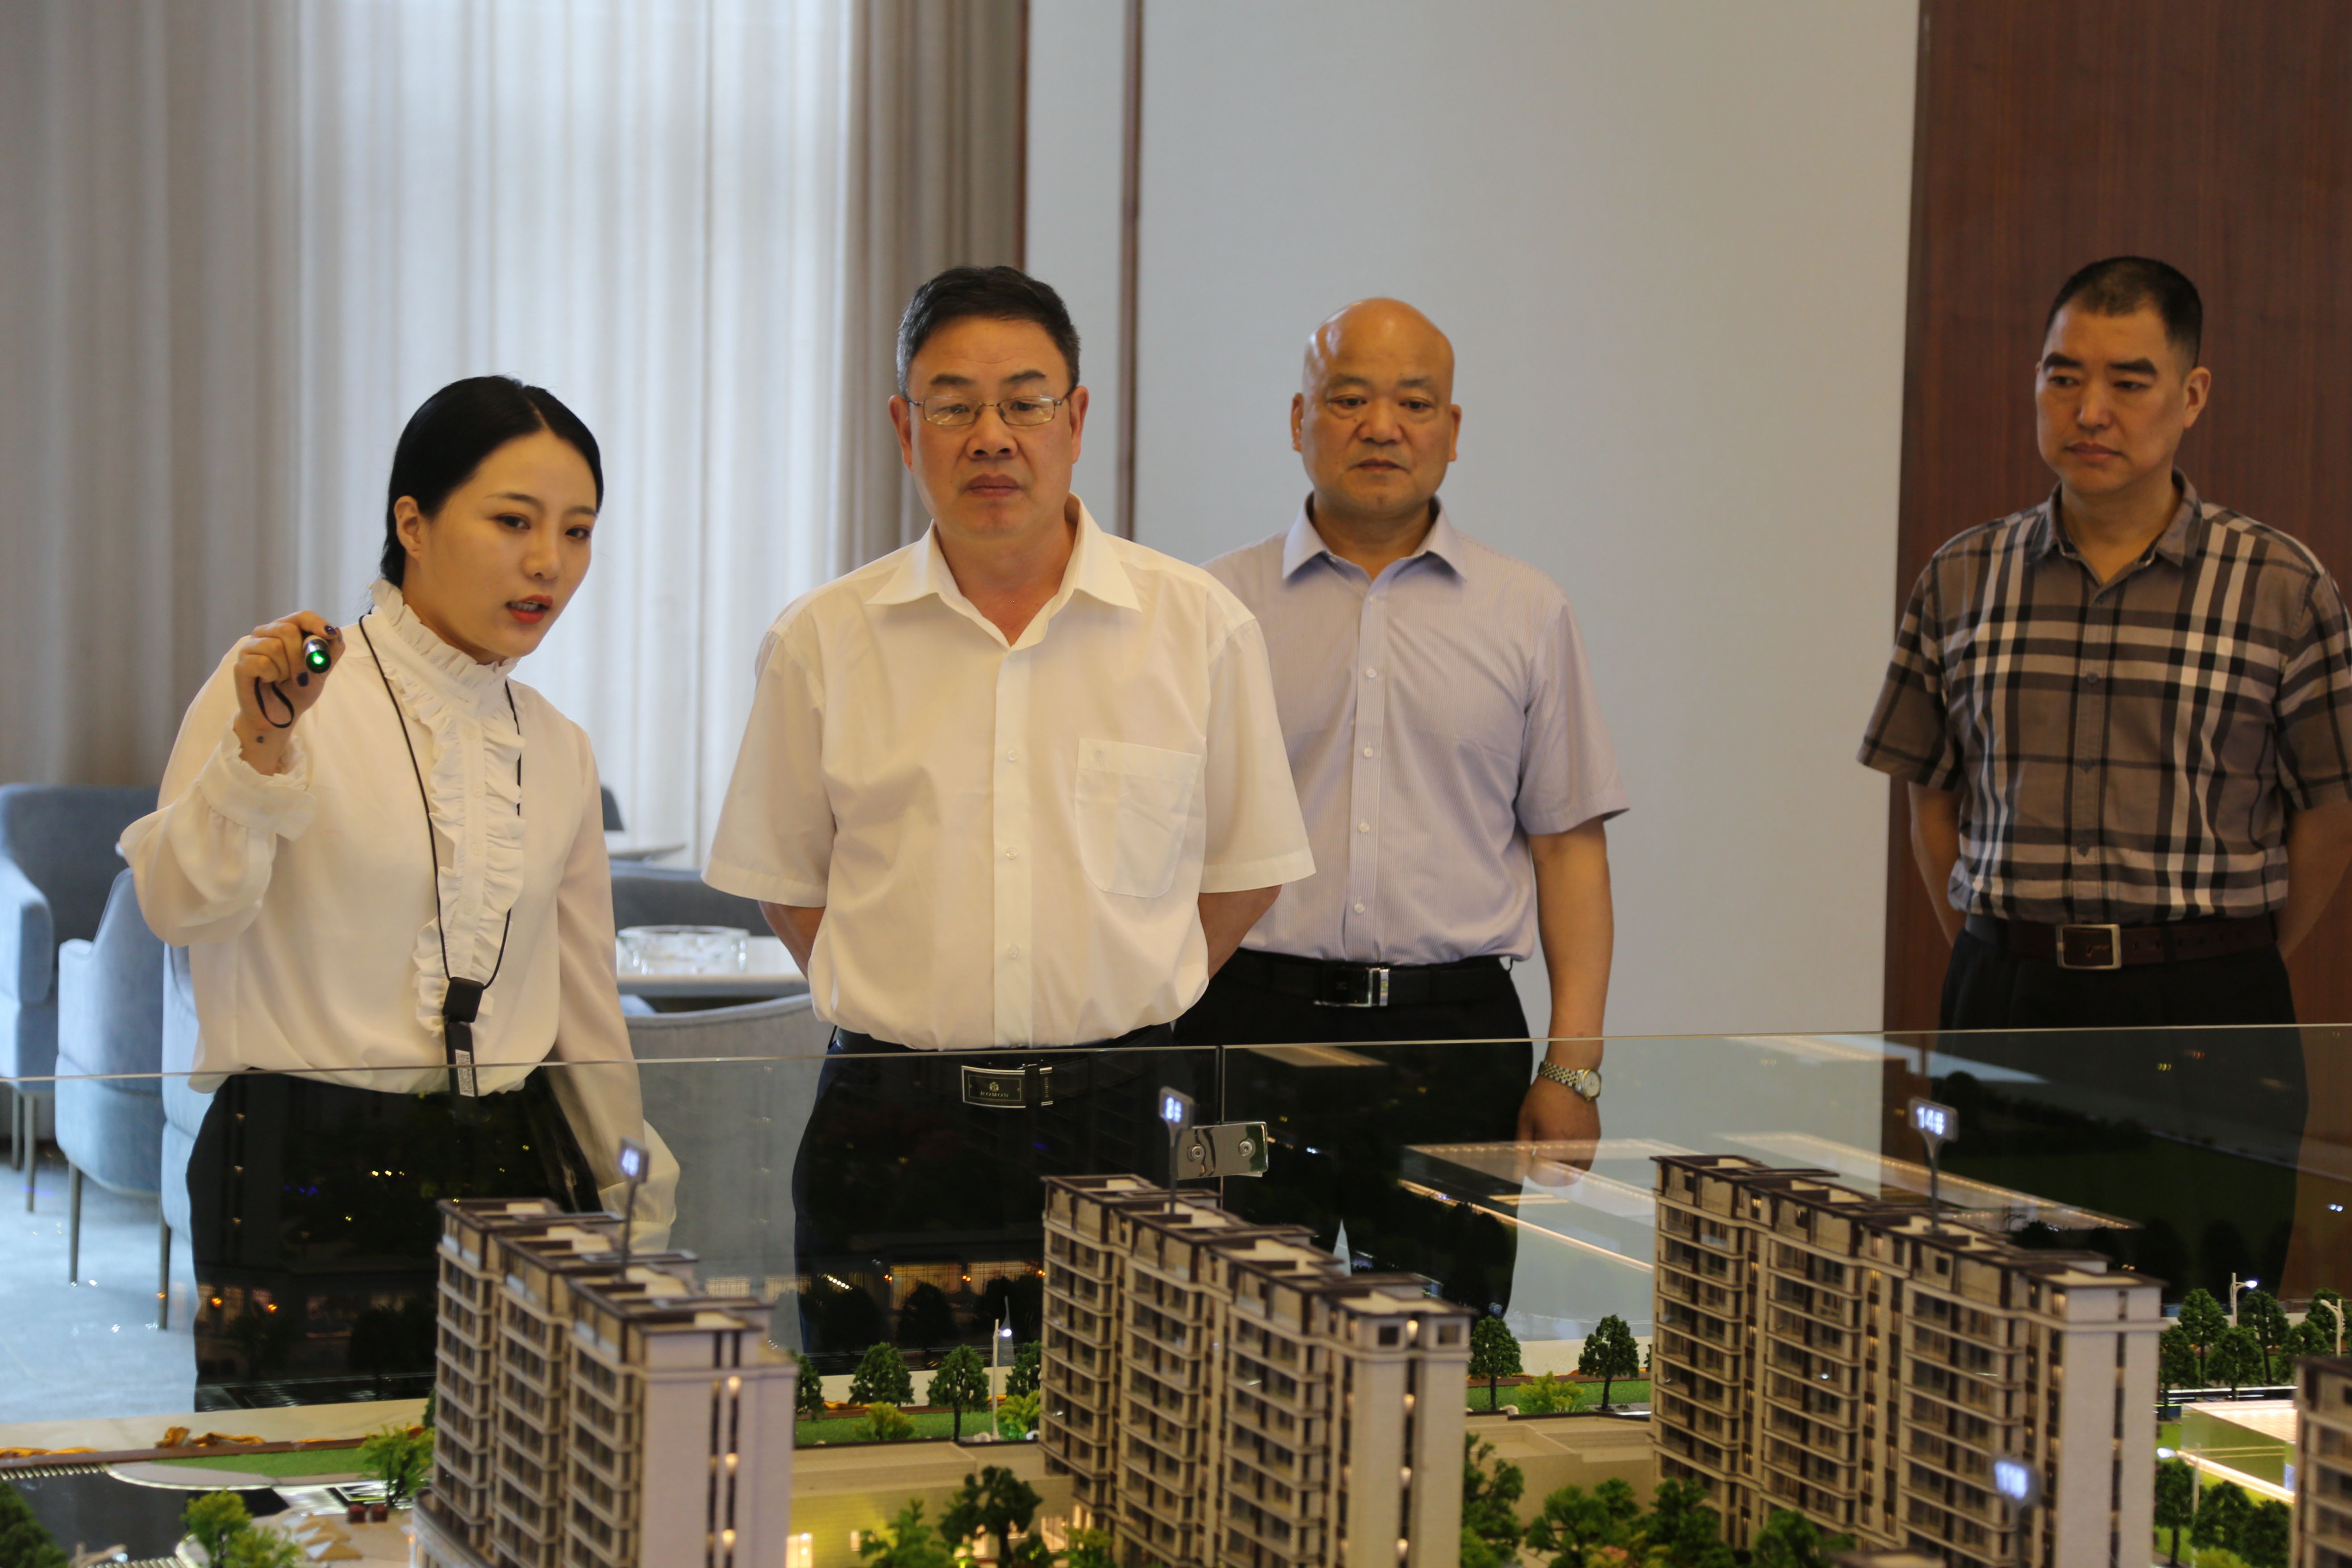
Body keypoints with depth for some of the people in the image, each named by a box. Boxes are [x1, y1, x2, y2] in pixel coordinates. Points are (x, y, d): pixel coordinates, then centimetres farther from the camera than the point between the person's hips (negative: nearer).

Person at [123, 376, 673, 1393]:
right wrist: (260, 751, -30)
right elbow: (182, 907, -16)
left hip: (508, 1181, 5)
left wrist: (640, 1223, 21)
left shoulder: (556, 750, 13)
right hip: (307, 1186, -5)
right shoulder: (282, 686, -3)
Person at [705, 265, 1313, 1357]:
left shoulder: (1199, 628, 3)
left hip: (1118, 1117, 0)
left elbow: (1245, 872, 12)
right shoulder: (822, 643, 4)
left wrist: (1112, 1011, 7)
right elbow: (786, 883, 13)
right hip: (891, 1137, 0)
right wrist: (926, 1013, 6)